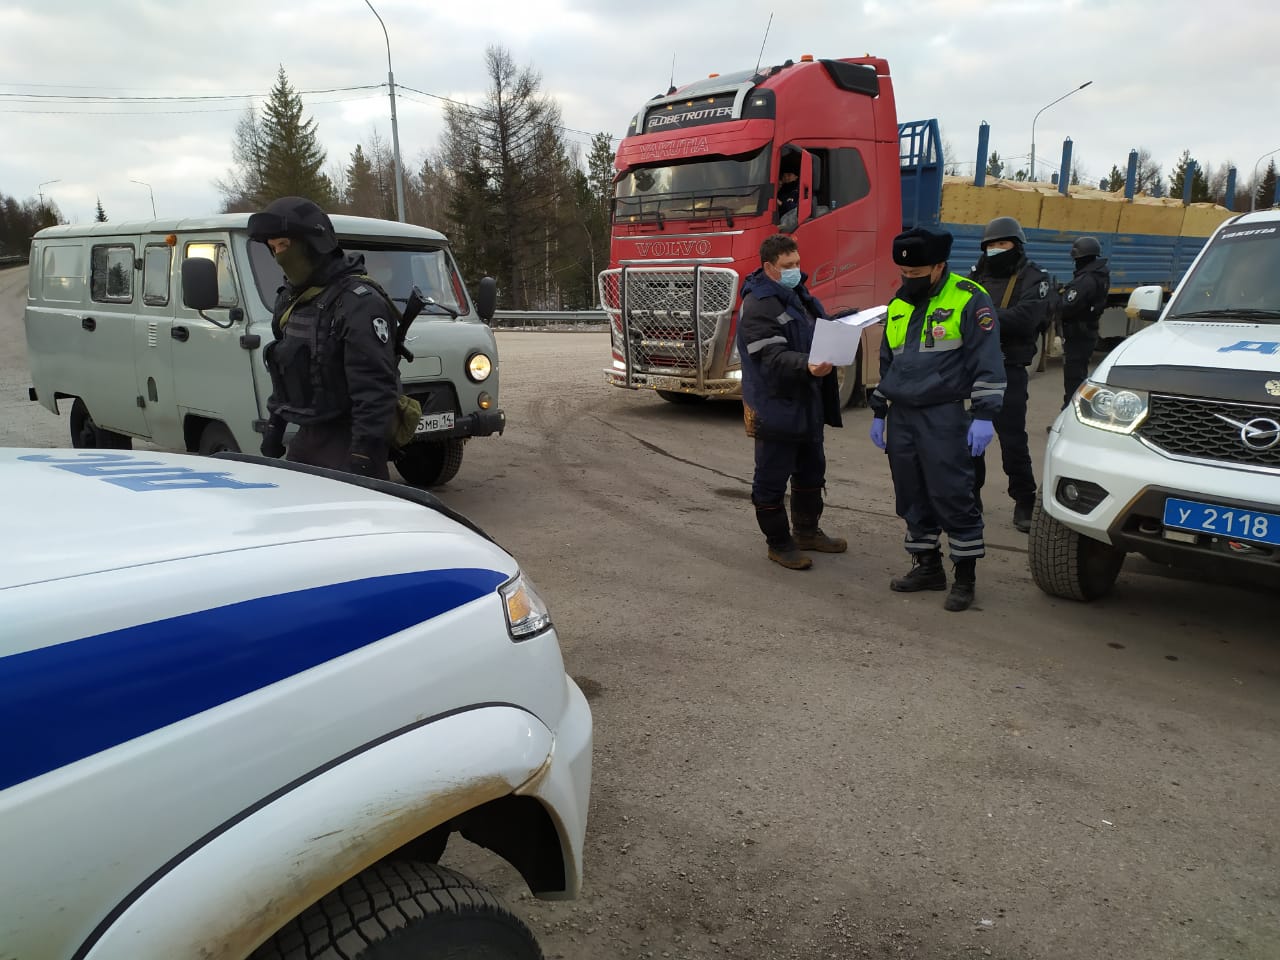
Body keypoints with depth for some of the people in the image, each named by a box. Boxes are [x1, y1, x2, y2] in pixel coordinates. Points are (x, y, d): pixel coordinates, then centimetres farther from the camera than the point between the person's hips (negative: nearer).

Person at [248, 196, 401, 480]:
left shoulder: (358, 302, -18)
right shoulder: (291, 299, 13)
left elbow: (376, 389, -24)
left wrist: (363, 455, -26)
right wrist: (274, 424, 22)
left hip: (345, 445, -9)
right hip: (306, 439, 9)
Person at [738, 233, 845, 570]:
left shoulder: (799, 294, 11)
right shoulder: (757, 305, -19)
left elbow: (820, 335, 23)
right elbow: (773, 357, -28)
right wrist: (808, 366, -43)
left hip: (808, 403, 10)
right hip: (776, 406, -10)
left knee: (811, 469, 21)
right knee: (772, 479, 2)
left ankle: (807, 531, 37)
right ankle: (778, 543, 16)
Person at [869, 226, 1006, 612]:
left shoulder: (969, 300, -6)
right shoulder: (898, 304, 16)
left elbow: (987, 361, -9)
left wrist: (984, 414, -16)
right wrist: (879, 413, 21)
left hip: (944, 417, -7)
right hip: (902, 417, 7)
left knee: (953, 497, -4)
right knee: (912, 499, 11)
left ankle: (965, 576, 7)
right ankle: (927, 566, 24)